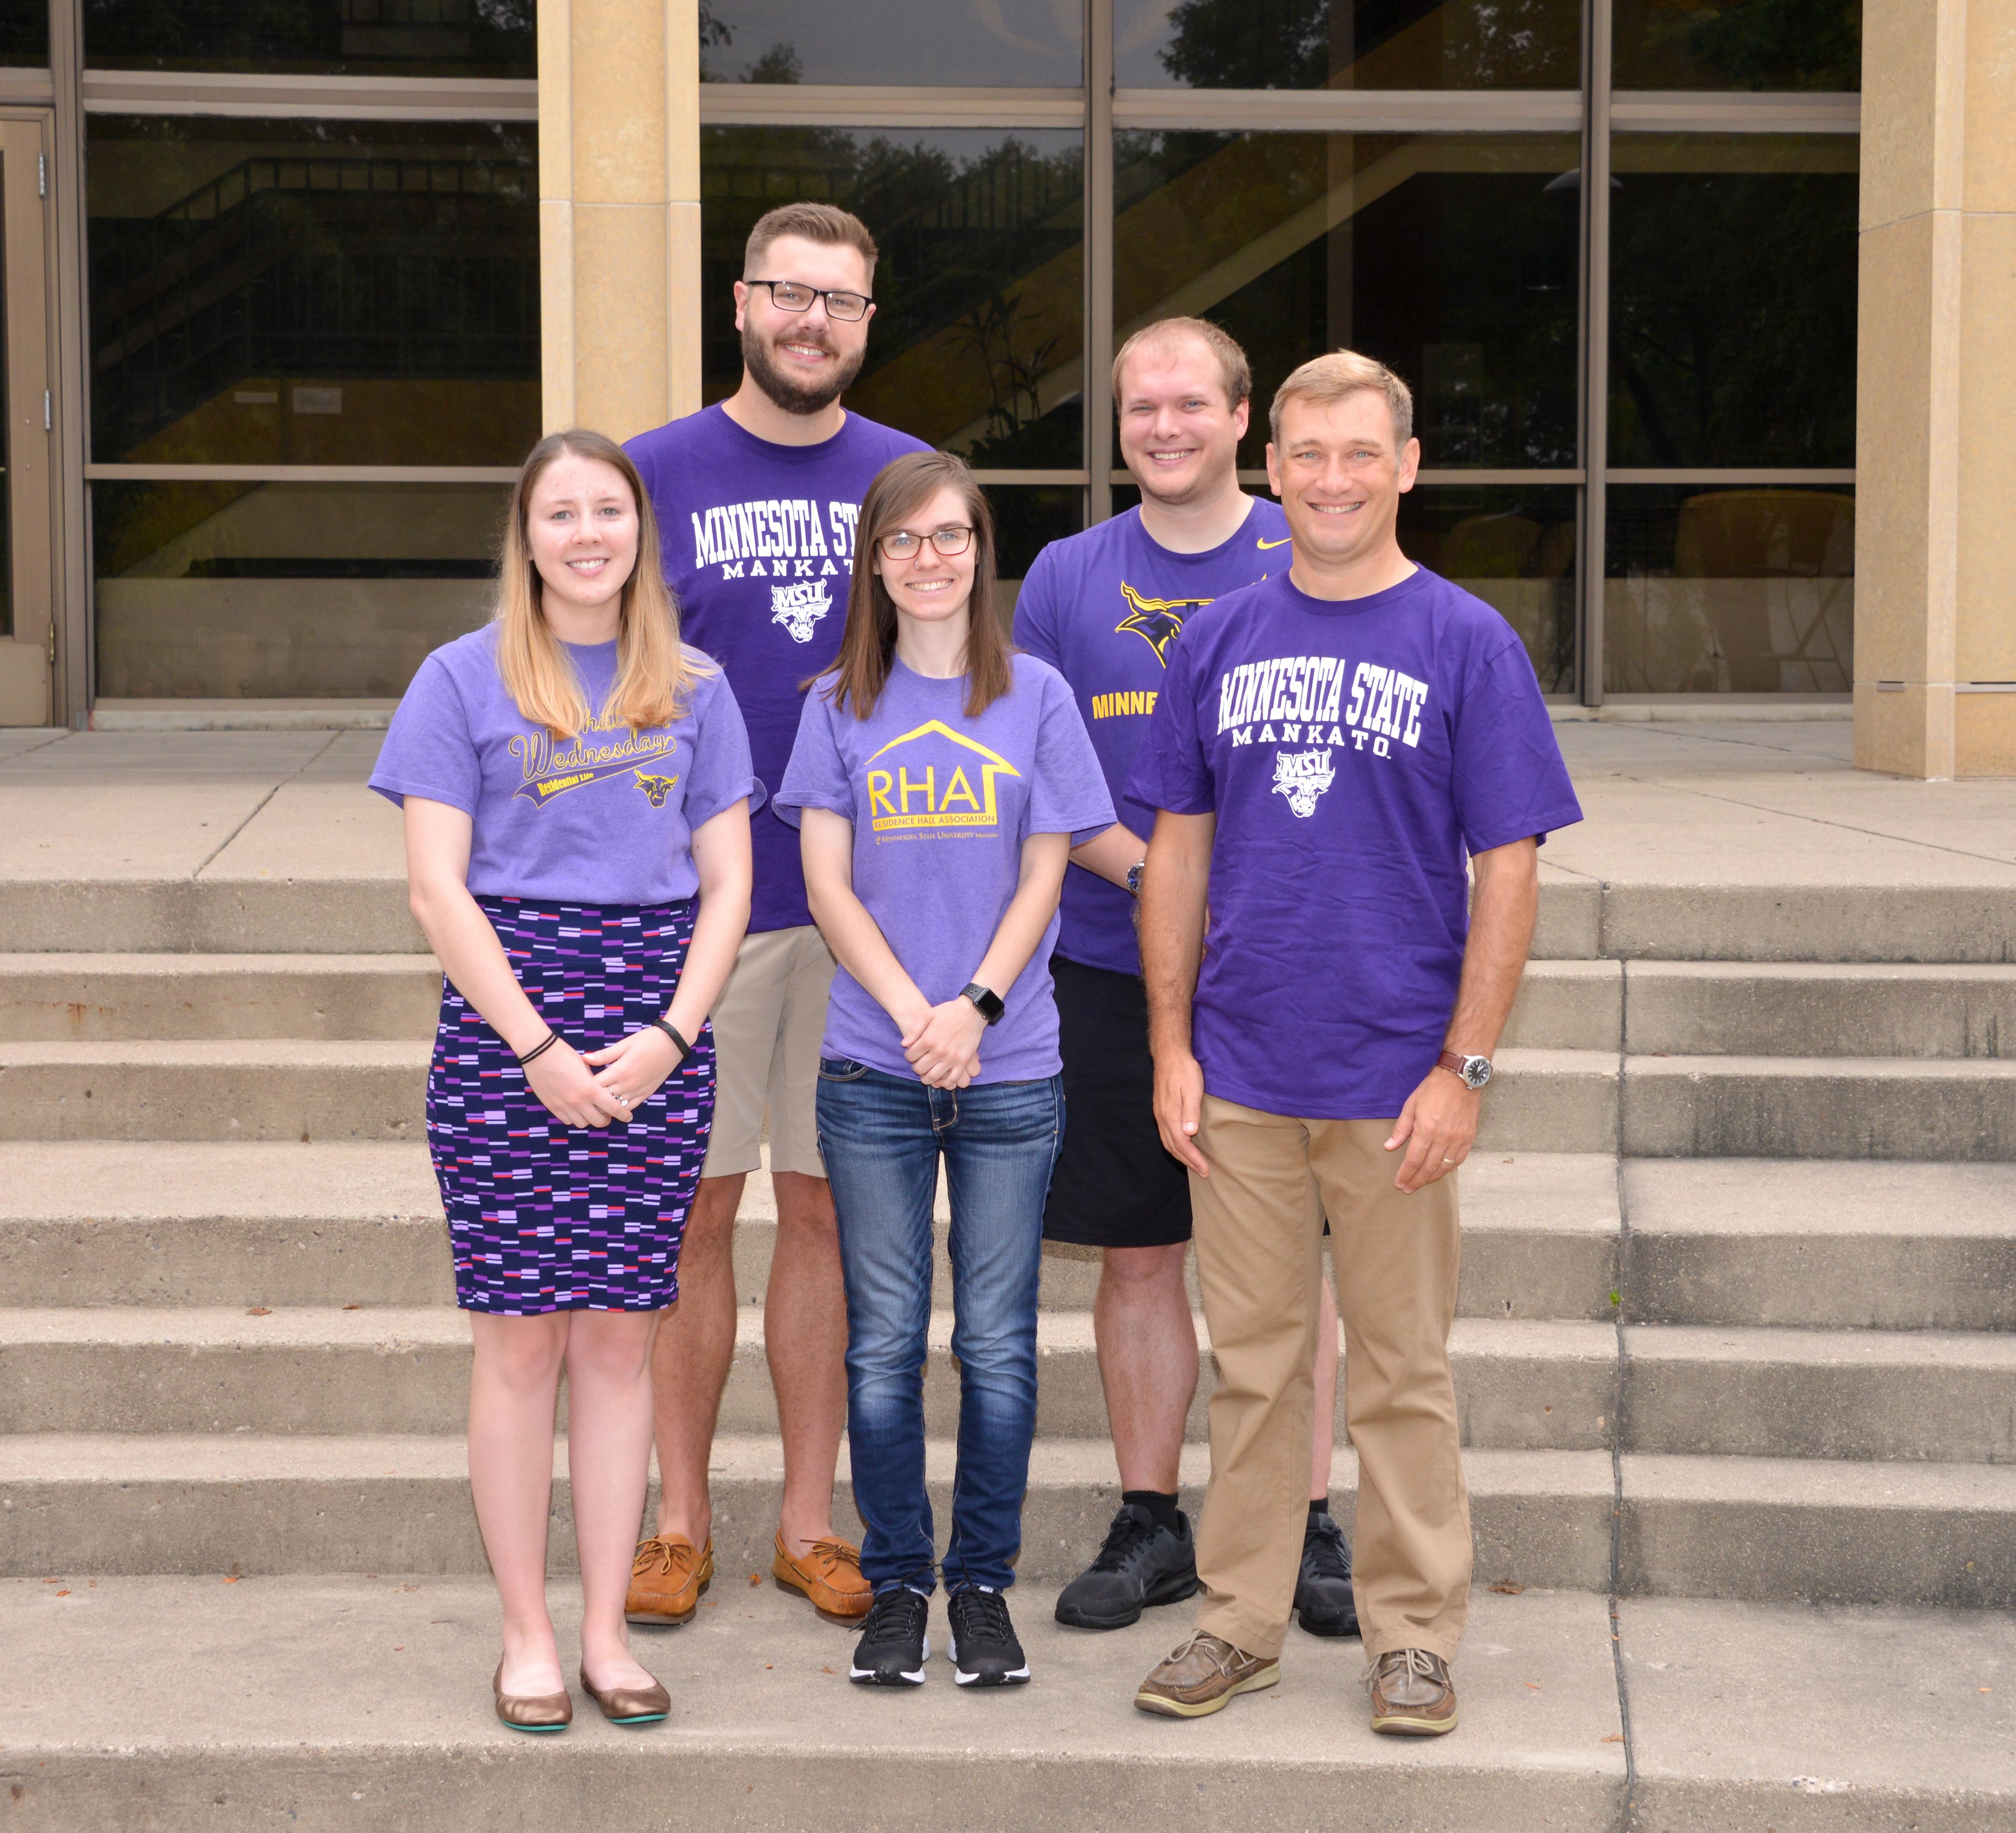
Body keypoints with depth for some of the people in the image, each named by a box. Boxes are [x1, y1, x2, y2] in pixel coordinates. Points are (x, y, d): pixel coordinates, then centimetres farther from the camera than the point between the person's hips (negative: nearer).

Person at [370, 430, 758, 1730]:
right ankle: (528, 1636, 11)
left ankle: (608, 1632, 15)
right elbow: (439, 888, -3)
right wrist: (538, 1047, -11)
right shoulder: (465, 680, 3)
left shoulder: (693, 687, 11)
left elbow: (727, 885, 8)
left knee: (622, 1330, 5)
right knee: (522, 1333, 0)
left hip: (658, 1037, 2)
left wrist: (669, 1036, -6)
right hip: (505, 1027, -2)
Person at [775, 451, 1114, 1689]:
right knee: (884, 1343, 4)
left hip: (1012, 1074, 0)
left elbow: (1043, 879, 1)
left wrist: (976, 1007, -13)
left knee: (999, 1345, 3)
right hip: (872, 1073, 1)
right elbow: (829, 886, 1)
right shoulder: (842, 706, 6)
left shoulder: (1037, 697, 4)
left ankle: (984, 1584, 16)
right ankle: (896, 1585, 17)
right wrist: (913, 1014, -12)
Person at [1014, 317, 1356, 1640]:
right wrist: (1146, 867, -13)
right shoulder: (1068, 577, 6)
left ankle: (1307, 1528, 15)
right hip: (1115, 966, 2)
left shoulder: (1311, 565, 1)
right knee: (1138, 1254, 8)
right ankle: (1151, 1523, 20)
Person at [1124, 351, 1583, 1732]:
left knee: (1403, 1371, 7)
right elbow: (1178, 849, 10)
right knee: (1254, 1362, 11)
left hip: (1395, 1083, -3)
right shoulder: (1221, 642, 7)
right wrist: (1171, 1046, 4)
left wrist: (1464, 1068, -11)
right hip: (1242, 1075, 3)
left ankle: (1415, 1633, 18)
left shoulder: (1466, 643, -3)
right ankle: (1241, 1621, 22)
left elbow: (1510, 870, -5)